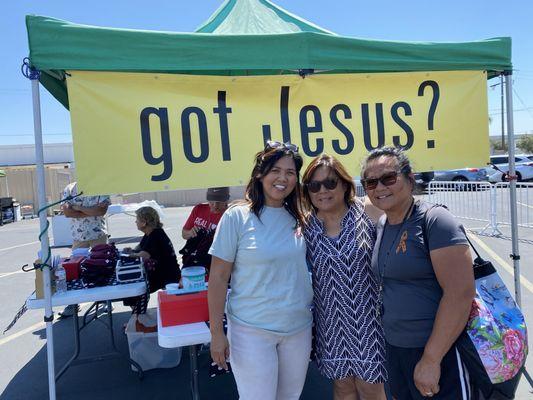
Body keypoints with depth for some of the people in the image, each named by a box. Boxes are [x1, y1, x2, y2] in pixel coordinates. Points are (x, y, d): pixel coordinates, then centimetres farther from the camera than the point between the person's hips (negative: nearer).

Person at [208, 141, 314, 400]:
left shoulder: (297, 218, 3)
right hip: (252, 330, -5)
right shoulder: (237, 217, -11)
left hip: (299, 328, 5)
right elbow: (218, 277, -10)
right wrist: (216, 332, -10)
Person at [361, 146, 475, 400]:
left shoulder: (434, 221, -17)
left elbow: (461, 293, -23)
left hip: (439, 350, -7)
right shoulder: (382, 225, 5)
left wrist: (431, 359, -21)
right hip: (395, 347, 7)